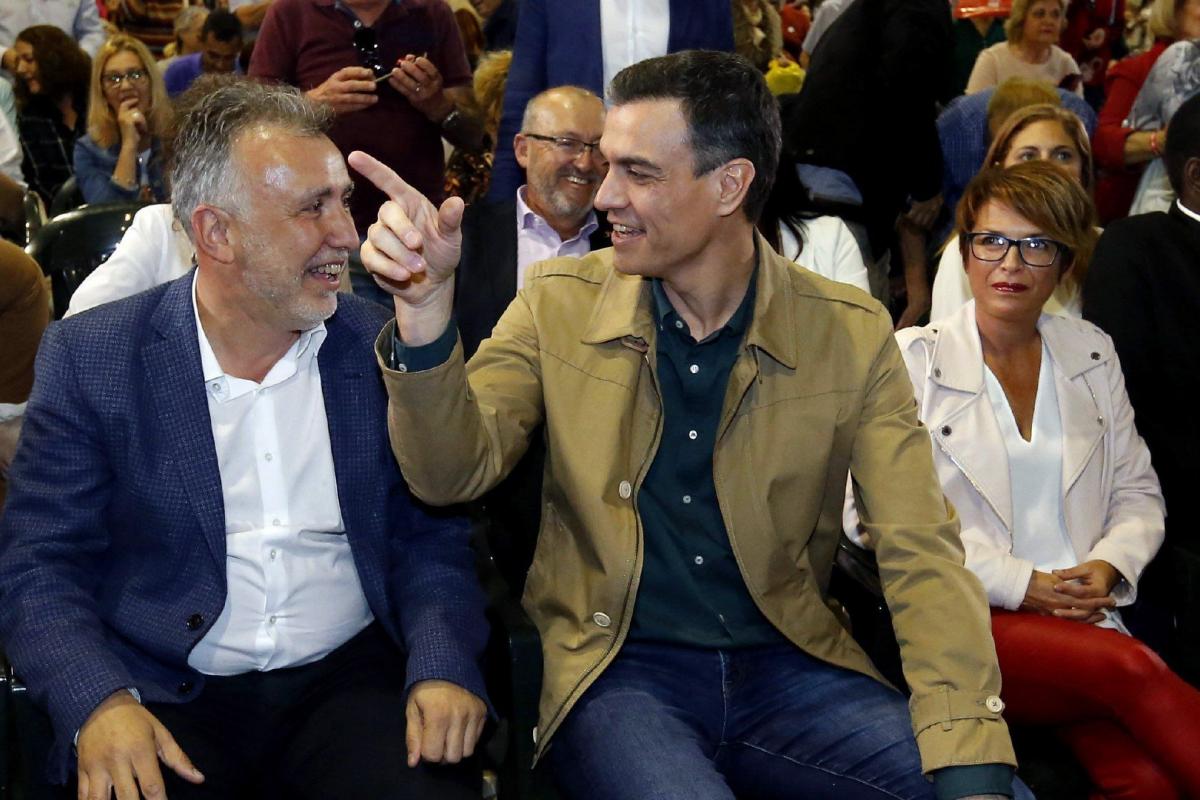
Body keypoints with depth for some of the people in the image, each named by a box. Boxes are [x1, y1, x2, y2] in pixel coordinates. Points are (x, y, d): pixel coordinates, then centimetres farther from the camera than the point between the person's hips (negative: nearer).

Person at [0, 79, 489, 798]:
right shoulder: (92, 358, -1)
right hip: (167, 702, -1)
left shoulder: (383, 348, 4)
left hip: (349, 684, 1)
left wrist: (444, 669, -11)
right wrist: (100, 701, -19)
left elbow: (430, 534, 7)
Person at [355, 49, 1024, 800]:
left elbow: (921, 553, -8)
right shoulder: (560, 303, 1)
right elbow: (454, 473, -7)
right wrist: (426, 304, -25)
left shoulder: (851, 334, -2)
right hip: (616, 673, -1)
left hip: (789, 671, 2)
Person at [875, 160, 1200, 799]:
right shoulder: (915, 360, 4)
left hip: (1084, 619, 3)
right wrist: (1021, 584, -11)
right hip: (960, 622, -3)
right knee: (1131, 666, -32)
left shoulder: (1091, 355, 17)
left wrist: (1111, 565, -2)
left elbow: (1138, 492, 20)